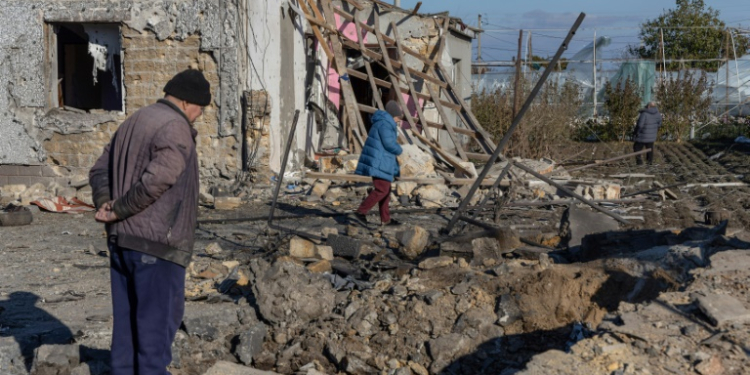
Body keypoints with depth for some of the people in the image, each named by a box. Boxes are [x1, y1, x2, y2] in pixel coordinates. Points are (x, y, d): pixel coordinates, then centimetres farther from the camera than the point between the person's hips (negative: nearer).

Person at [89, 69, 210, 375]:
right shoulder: (176, 129, -13)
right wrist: (118, 212, -12)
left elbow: (100, 170, 17)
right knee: (159, 316, 1)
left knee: (127, 315, 14)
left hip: (121, 239, 9)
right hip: (156, 242, -9)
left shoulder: (134, 122, 16)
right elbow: (155, 181, -24)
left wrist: (105, 205, 1)